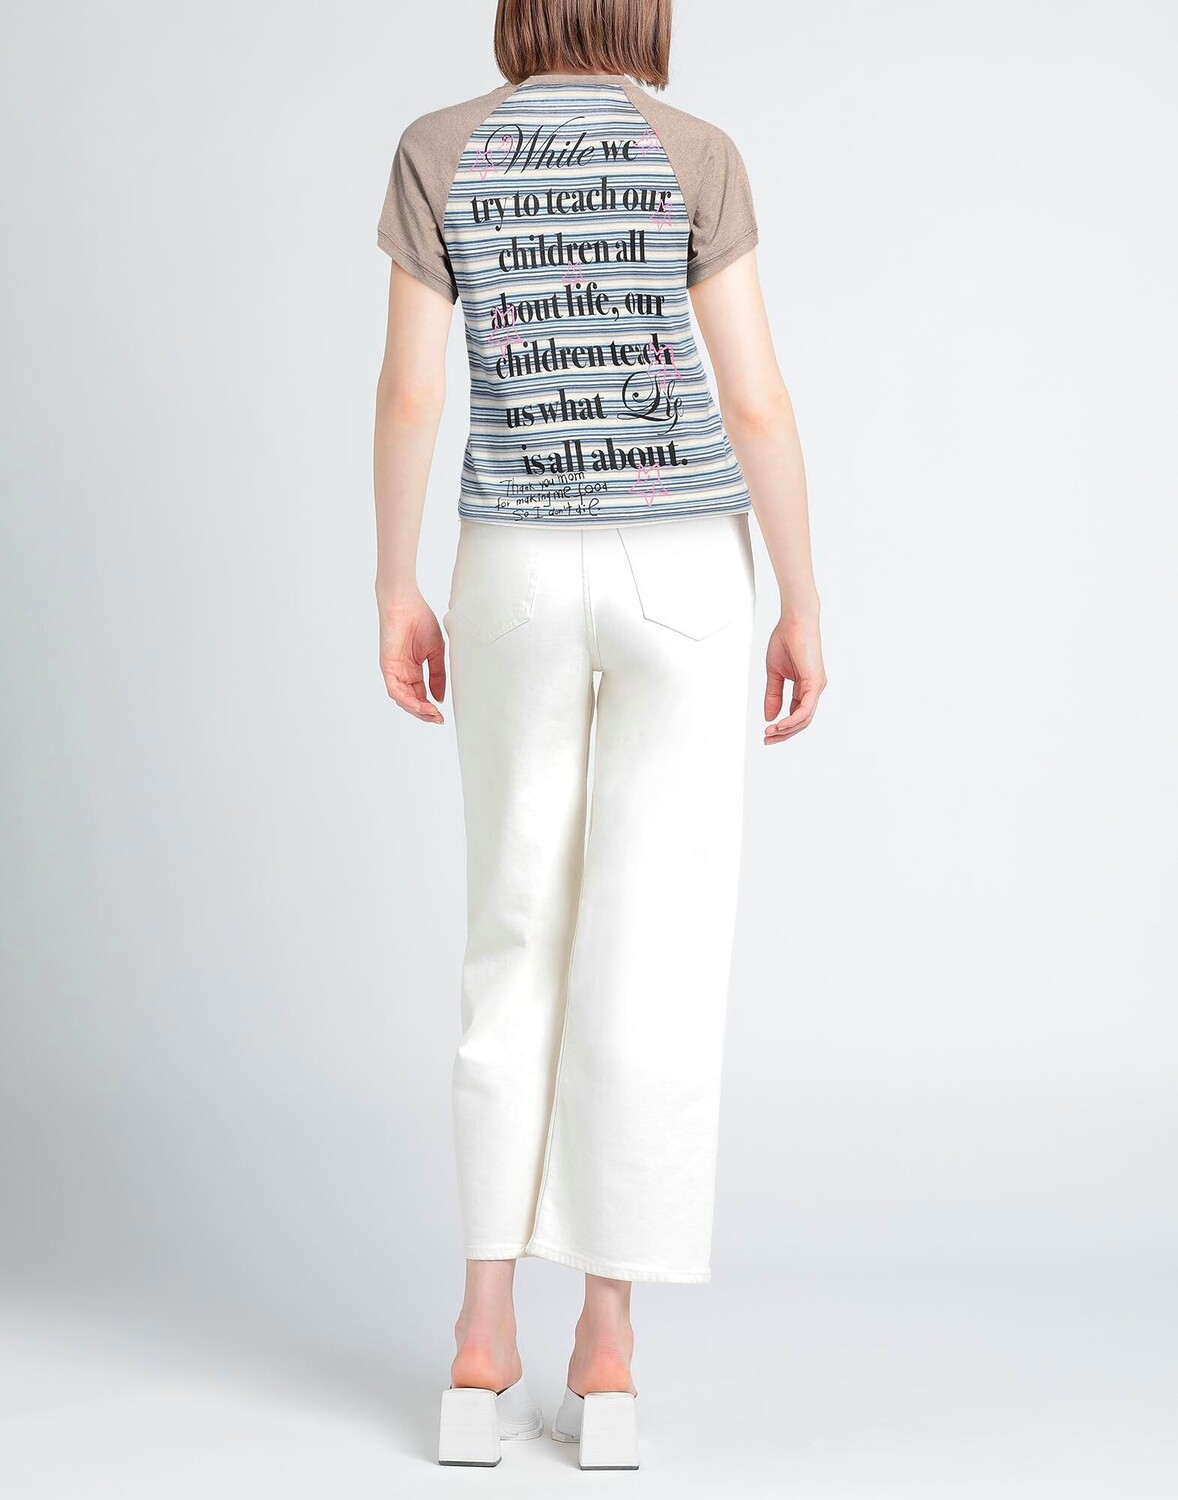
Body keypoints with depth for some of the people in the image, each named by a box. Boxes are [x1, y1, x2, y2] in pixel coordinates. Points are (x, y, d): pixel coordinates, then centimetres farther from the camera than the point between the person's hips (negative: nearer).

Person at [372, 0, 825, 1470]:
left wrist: (395, 593, 7)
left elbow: (406, 390, -2)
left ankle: (483, 1346, 4)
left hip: (518, 577, 2)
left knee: (518, 941, 10)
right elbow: (755, 402, -7)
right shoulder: (696, 154, -3)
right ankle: (606, 1357, 4)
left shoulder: (438, 150, 2)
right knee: (654, 953, 2)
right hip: (679, 572, -1)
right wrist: (804, 610, 1)